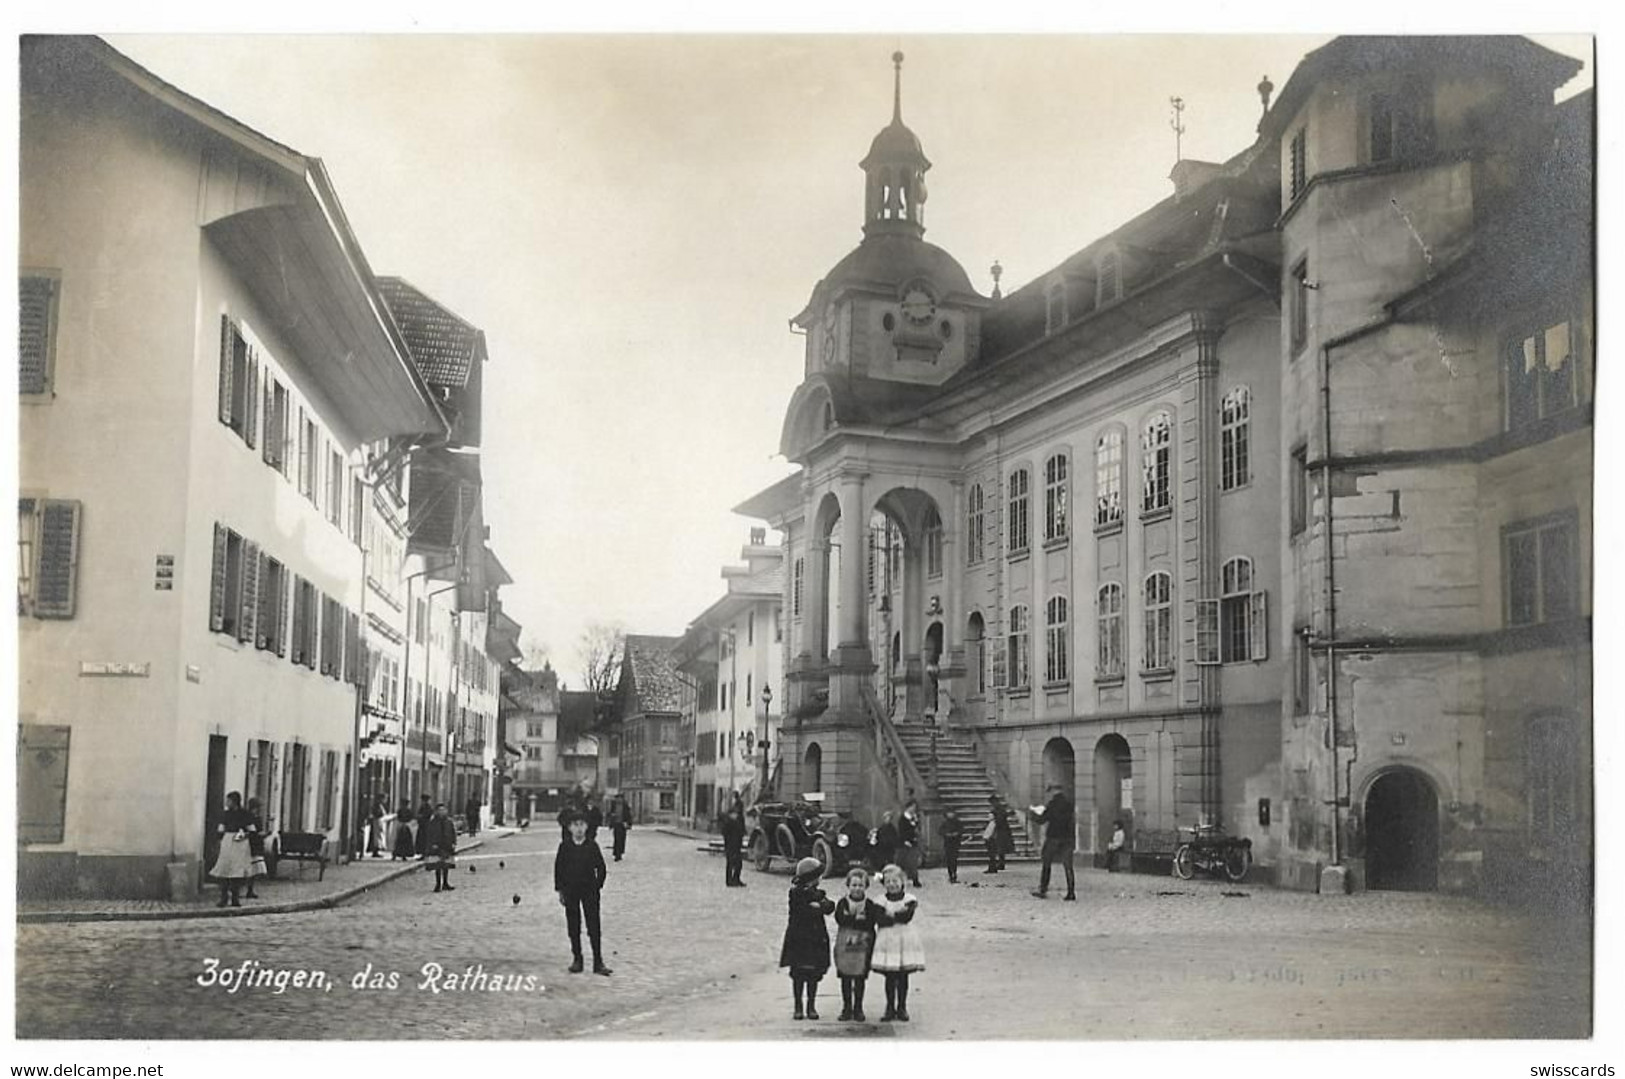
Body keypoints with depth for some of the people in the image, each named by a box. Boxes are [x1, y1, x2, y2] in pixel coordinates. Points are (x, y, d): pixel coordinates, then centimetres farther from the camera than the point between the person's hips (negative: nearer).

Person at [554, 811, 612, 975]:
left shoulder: (592, 846, -2)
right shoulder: (565, 846, -1)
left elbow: (601, 868, 4)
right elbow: (558, 868, 4)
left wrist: (597, 886, -1)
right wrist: (560, 890, 1)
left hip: (589, 890, -1)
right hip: (570, 891, 1)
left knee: (594, 927, -3)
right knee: (573, 927, 5)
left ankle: (598, 962, 1)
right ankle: (577, 959, 16)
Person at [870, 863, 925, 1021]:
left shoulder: (909, 899, 0)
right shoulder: (882, 901, 2)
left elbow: (907, 917, -13)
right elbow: (880, 920, -11)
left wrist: (891, 914, -15)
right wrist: (899, 914, -19)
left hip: (905, 943, 0)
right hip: (887, 943, 0)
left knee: (903, 977, 5)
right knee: (889, 977, 4)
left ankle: (902, 1008, 15)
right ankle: (890, 1008, 13)